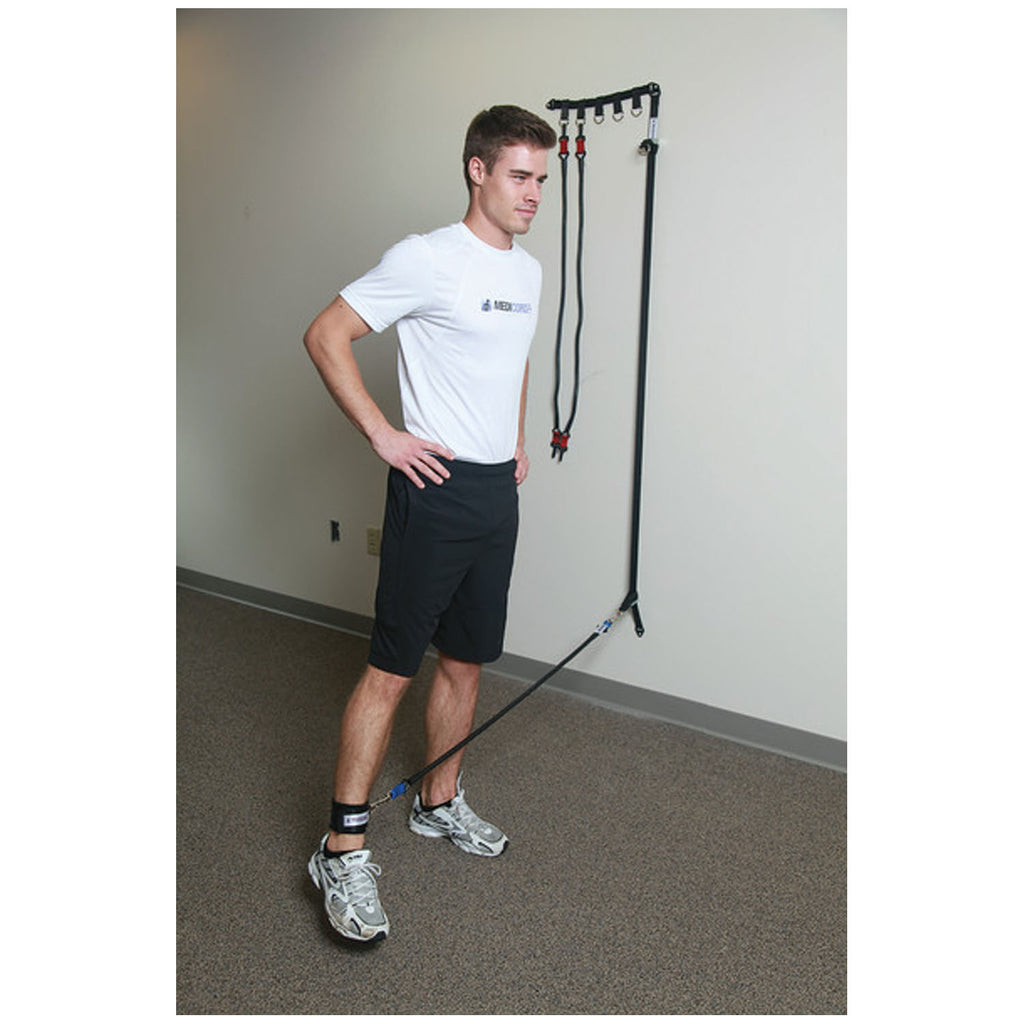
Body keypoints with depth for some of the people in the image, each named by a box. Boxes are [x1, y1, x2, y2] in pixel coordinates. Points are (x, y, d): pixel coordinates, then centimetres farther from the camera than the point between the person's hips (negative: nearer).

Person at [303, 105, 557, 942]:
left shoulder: (529, 270, 15)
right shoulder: (427, 259, -10)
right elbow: (326, 336, -11)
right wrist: (384, 436, -14)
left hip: (499, 491, 8)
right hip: (436, 489, -8)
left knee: (466, 660, 15)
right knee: (393, 668, -5)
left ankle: (439, 804, 32)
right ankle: (343, 849, 7)